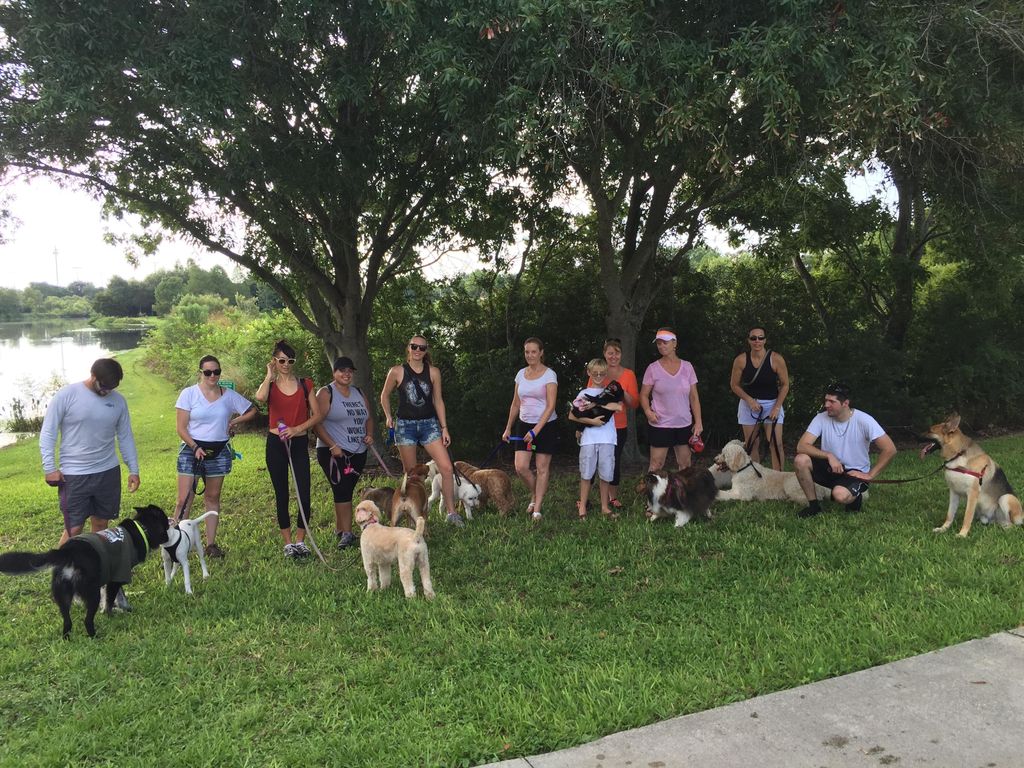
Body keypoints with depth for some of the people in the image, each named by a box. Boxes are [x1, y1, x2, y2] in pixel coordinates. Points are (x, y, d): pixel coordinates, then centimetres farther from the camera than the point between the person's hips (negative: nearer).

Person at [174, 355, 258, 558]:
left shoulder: (229, 395, 3)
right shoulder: (189, 394, -3)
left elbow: (253, 411, 14)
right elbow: (181, 428, -5)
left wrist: (234, 421, 1)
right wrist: (195, 447, -17)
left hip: (219, 451, 3)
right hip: (192, 449, -3)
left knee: (212, 498, 10)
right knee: (184, 499, -7)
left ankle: (211, 543, 16)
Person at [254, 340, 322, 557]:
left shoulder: (305, 384, 6)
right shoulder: (270, 385, 3)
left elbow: (317, 415, 3)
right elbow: (260, 397, -23)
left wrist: (297, 429, -11)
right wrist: (270, 375, -10)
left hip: (299, 443, 1)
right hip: (276, 444, 0)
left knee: (304, 495, -5)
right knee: (282, 495, 6)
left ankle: (300, 541, 11)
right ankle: (287, 543, 15)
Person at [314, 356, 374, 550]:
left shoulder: (359, 393, 16)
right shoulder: (325, 393, -4)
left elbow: (369, 418, 23)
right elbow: (317, 422, -12)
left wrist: (369, 434, 3)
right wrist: (332, 446, -18)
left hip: (358, 453, 6)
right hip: (334, 452, -6)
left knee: (345, 491, 10)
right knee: (342, 491, -13)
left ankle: (339, 529, 20)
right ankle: (347, 534, -12)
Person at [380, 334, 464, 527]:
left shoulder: (433, 372, 4)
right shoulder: (397, 372, -1)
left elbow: (438, 401, 7)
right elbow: (385, 396, 13)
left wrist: (444, 428, 4)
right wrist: (388, 416, 3)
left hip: (429, 424, 1)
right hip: (405, 425, -1)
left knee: (447, 468, -10)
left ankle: (451, 512, -1)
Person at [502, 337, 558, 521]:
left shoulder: (549, 375, -8)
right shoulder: (521, 373, 8)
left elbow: (550, 406, -14)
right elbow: (515, 404, 16)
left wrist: (535, 431, -20)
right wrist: (508, 428, 14)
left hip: (545, 425, -4)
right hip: (524, 424, 5)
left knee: (542, 468, 0)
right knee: (521, 467, -5)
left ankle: (537, 509, 7)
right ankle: (535, 495, 22)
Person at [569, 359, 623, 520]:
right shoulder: (584, 393, 8)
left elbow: (619, 407, -10)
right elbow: (572, 416, -1)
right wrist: (592, 421, -11)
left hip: (607, 439, 1)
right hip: (588, 438, -1)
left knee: (605, 474, 5)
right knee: (586, 473, 1)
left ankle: (605, 507, 15)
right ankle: (582, 506, 9)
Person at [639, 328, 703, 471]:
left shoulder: (687, 367, 3)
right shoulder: (653, 368, -3)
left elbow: (694, 397, 5)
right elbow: (644, 395, 2)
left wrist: (698, 422, 0)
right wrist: (648, 411, -17)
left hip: (684, 425, 3)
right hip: (660, 425, -2)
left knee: (685, 465, 9)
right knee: (656, 465, -3)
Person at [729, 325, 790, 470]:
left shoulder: (776, 359, -12)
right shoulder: (741, 360, -10)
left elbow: (785, 385, -4)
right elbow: (734, 385, 0)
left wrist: (777, 407, -10)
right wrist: (749, 400, -13)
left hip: (772, 404, -1)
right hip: (749, 403, 1)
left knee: (776, 444, -8)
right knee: (752, 445, 6)